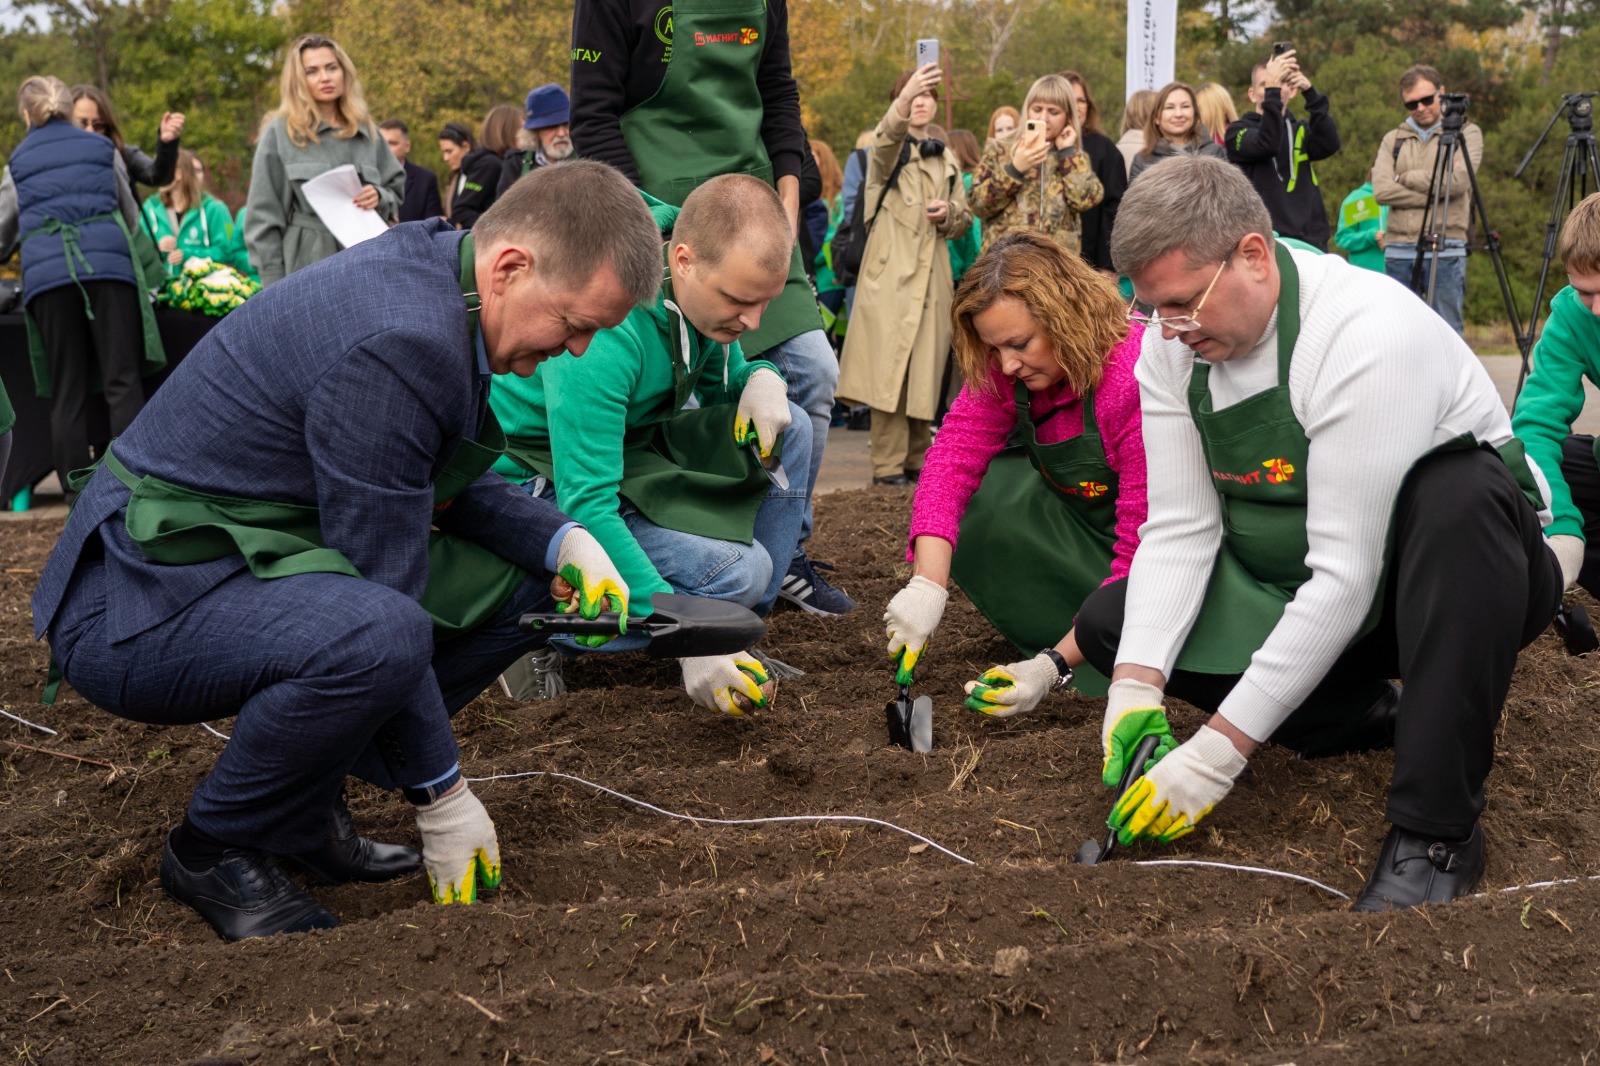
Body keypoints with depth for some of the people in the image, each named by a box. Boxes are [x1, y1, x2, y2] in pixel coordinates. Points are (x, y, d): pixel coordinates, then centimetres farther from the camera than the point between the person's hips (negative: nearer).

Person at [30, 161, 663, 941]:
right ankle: (213, 848, -9)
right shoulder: (398, 343, -28)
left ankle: (304, 804, 9)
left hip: (251, 560, 10)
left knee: (523, 584, 4)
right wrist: (442, 798, -16)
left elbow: (445, 483, 16)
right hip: (138, 604, -10)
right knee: (374, 634, -38)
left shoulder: (434, 275, 2)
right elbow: (382, 588, -25)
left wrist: (564, 541, -2)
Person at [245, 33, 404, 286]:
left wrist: (380, 197, -5)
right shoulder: (279, 133, 1)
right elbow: (264, 216, -1)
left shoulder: (366, 132, 12)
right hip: (305, 267, -4)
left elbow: (397, 192, 20)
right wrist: (274, 288, -7)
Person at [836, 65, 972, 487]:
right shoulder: (888, 151, 2)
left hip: (932, 277, 5)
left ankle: (917, 460, 15)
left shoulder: (946, 158, 19)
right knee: (889, 369, -9)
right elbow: (888, 137, -24)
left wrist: (949, 214, -3)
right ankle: (888, 465, -6)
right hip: (890, 275, -5)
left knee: (926, 371, 5)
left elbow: (965, 218, 21)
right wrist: (903, 101, -44)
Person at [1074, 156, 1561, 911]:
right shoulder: (1172, 341, -10)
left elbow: (1345, 579, -34)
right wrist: (1136, 687, -25)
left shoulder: (1370, 335, -31)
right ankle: (1370, 714, 0)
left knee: (1459, 490, -40)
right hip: (1293, 589, 6)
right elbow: (1180, 529, -10)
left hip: (1457, 572, -6)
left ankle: (1435, 829, -29)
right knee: (1109, 624, -8)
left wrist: (1219, 750, -33)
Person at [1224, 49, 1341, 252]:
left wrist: (1310, 92, -17)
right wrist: (1272, 89, -23)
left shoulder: (1301, 131, 16)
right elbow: (1266, 144, -17)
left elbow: (1329, 144, -6)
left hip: (1309, 242, 4)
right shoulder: (1238, 132, 5)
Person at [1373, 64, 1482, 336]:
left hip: (1446, 251, -3)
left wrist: (1406, 178, -1)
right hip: (1398, 250, 3)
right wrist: (1434, 193, -7)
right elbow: (1381, 190, -1)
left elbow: (1458, 180, -10)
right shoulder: (1393, 140, 16)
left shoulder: (1466, 133, 8)